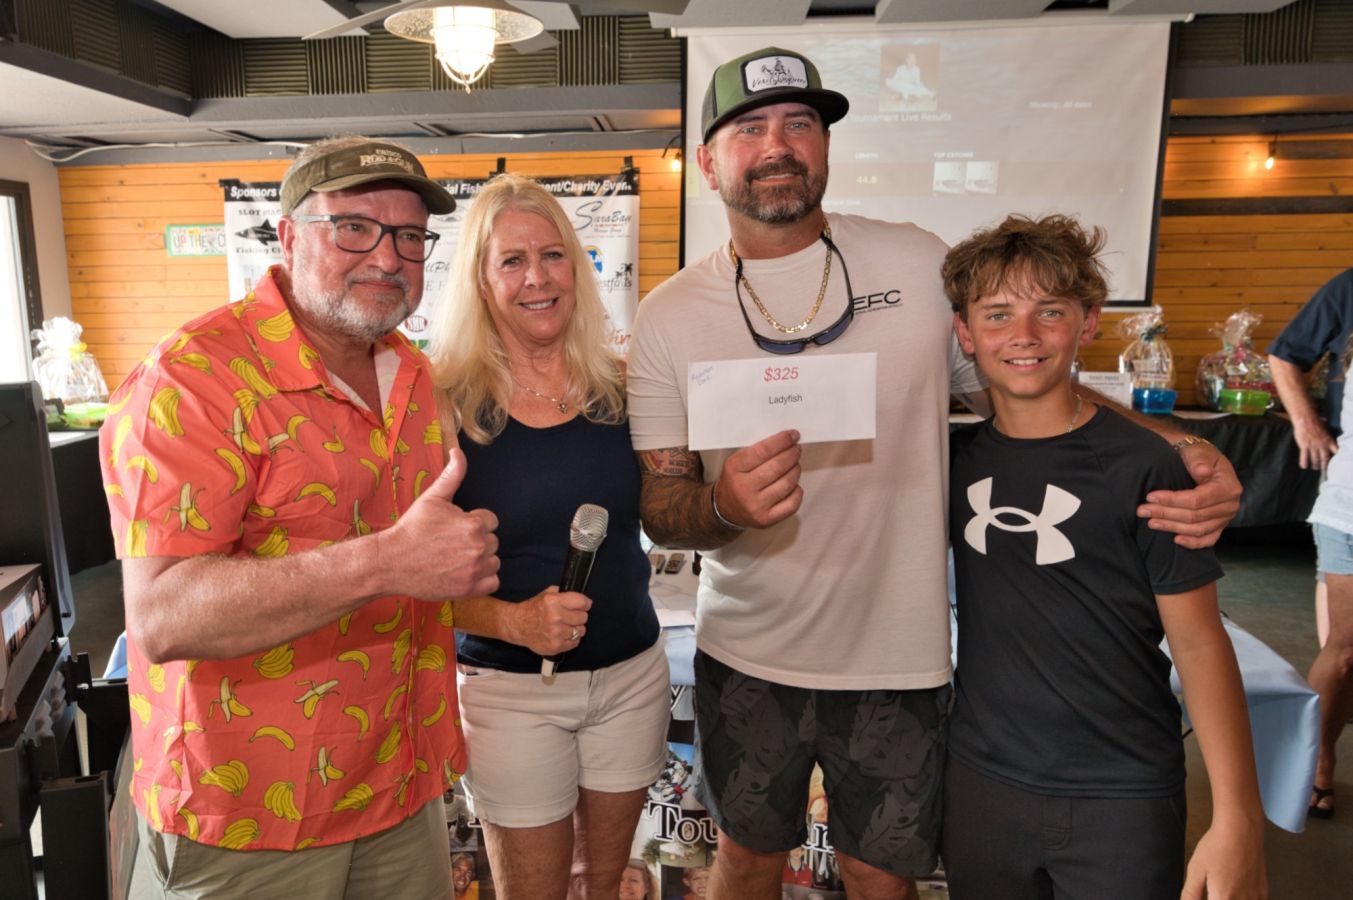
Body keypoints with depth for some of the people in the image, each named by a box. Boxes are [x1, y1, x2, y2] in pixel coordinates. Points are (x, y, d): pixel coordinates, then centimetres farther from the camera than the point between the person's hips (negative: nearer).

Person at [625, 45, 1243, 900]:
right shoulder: (670, 316, -4)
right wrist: (722, 505, -27)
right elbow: (658, 504, -4)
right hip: (746, 660, 1)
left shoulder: (919, 263, -5)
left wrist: (1185, 453, -13)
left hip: (901, 663, 0)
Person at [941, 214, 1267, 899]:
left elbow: (1198, 641, -9)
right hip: (979, 783, 4)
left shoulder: (1140, 466, -11)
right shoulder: (957, 455, 0)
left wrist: (1238, 819, -12)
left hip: (1122, 801, -3)